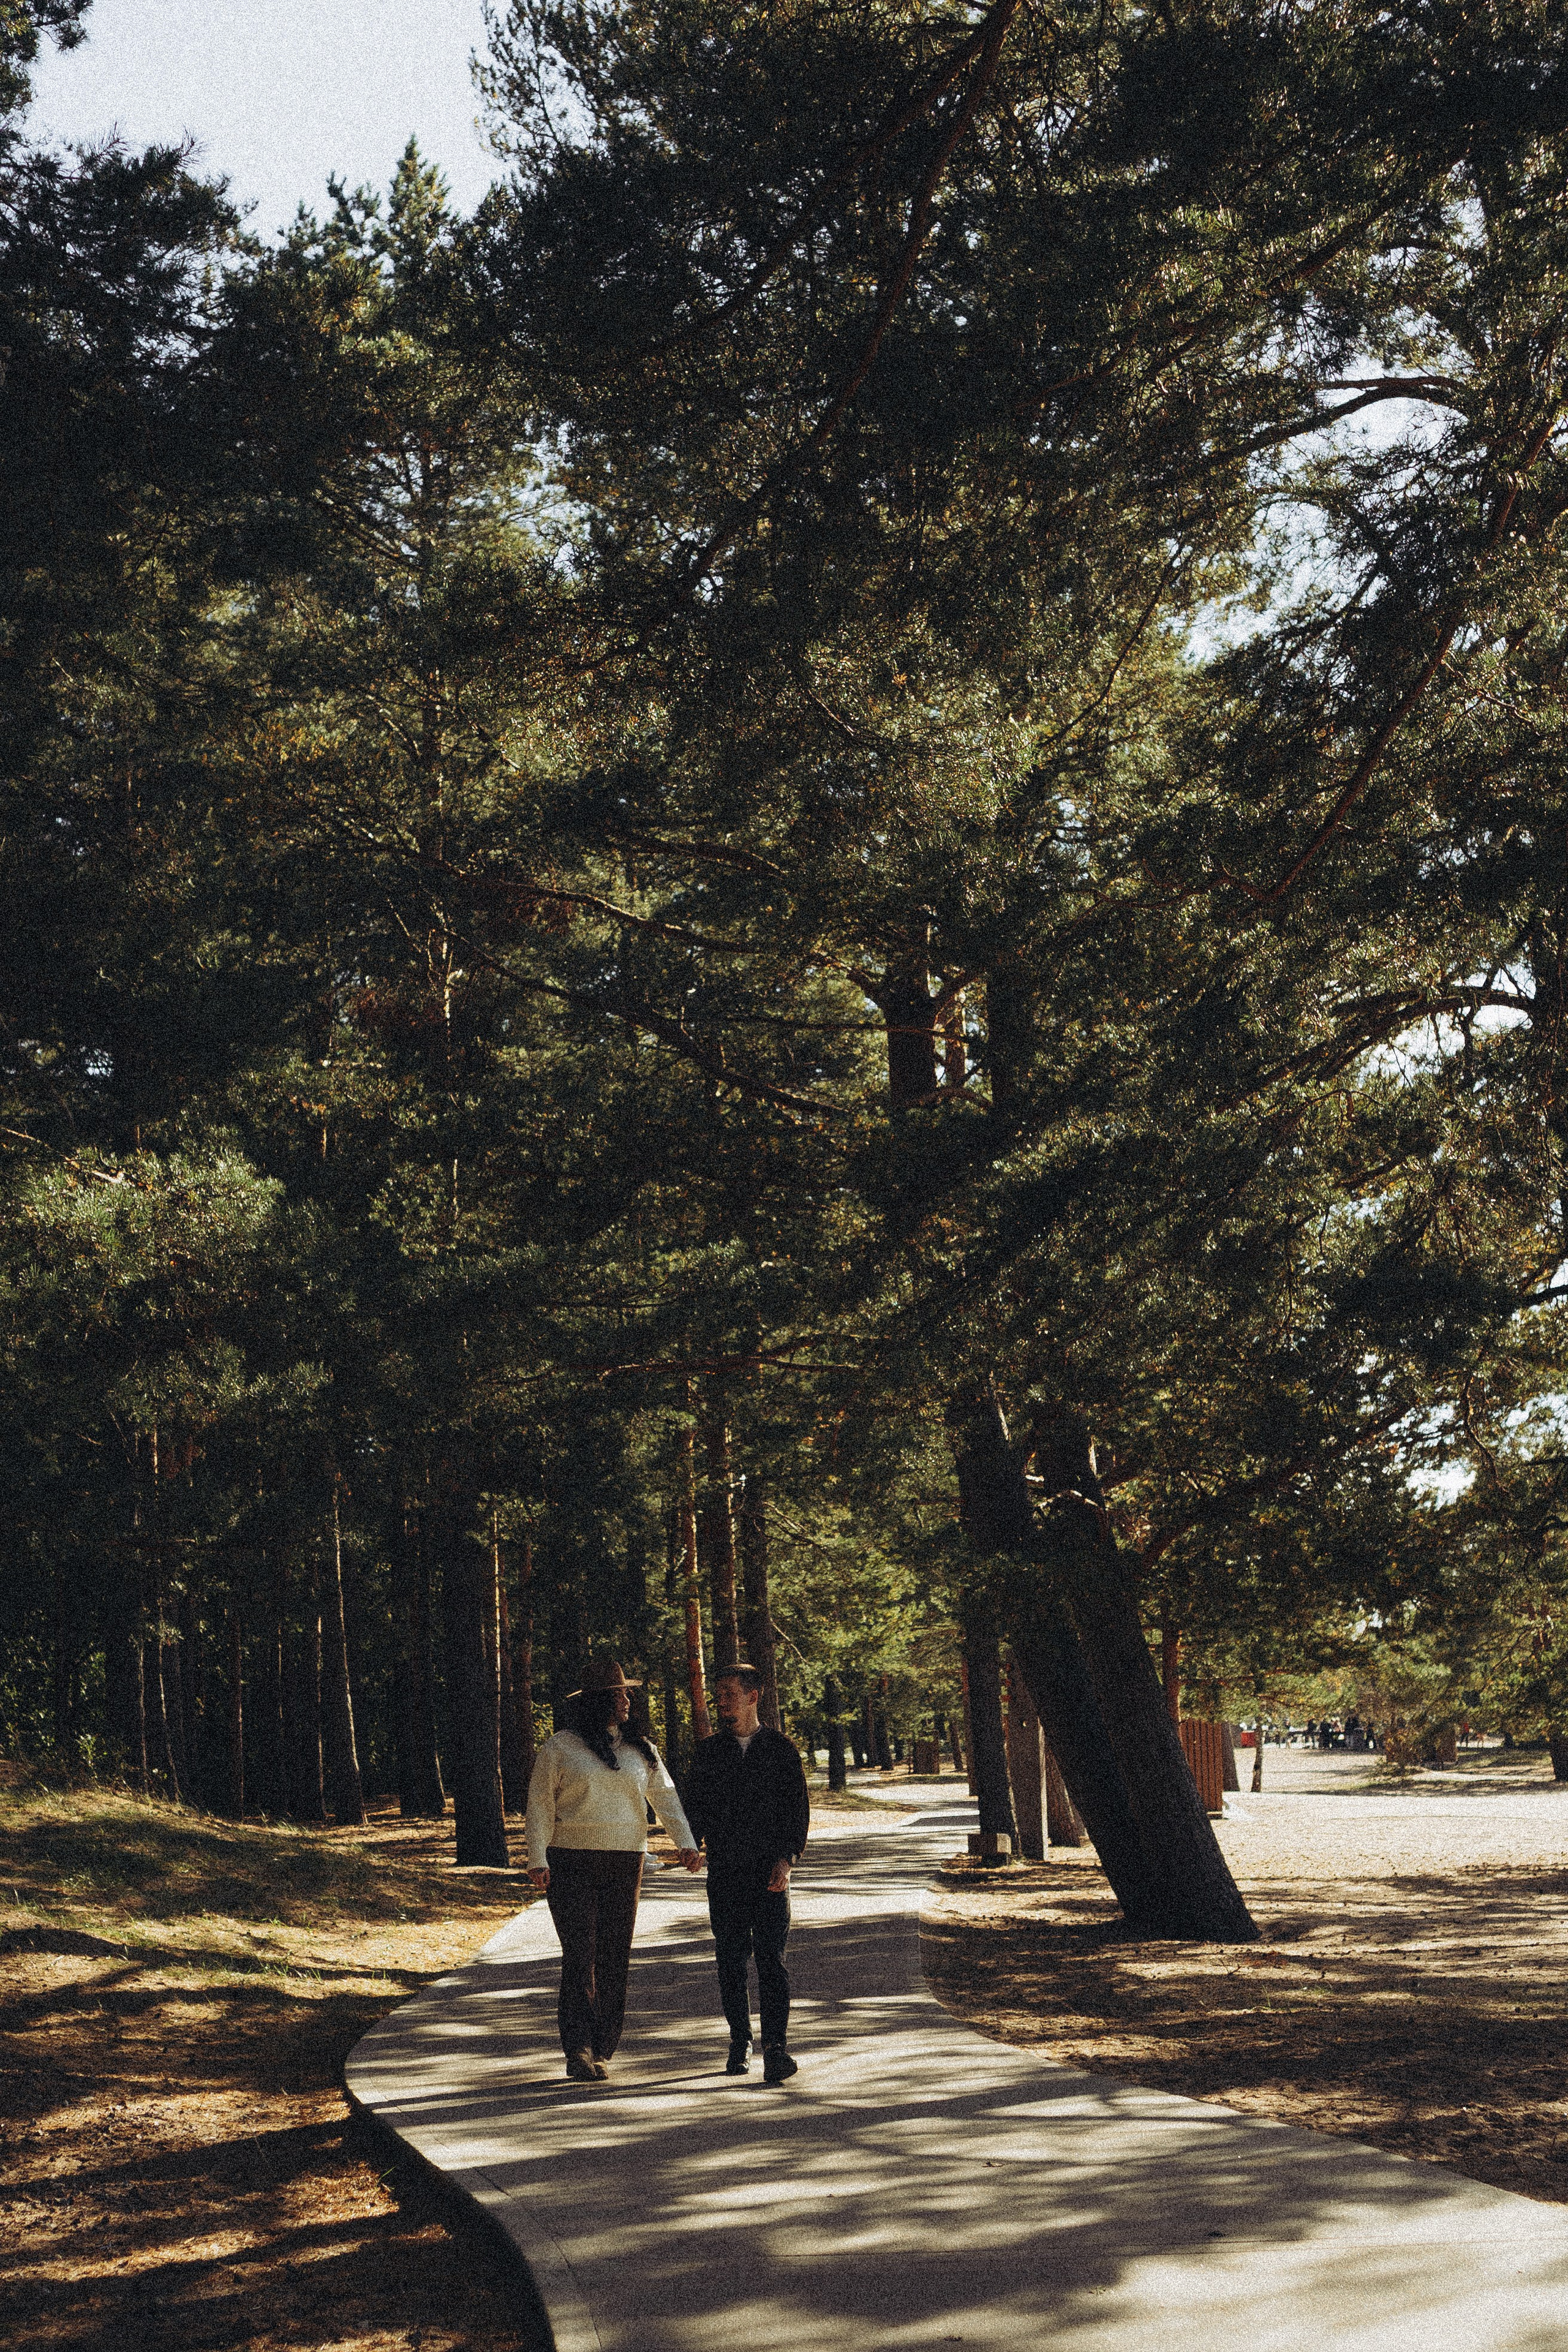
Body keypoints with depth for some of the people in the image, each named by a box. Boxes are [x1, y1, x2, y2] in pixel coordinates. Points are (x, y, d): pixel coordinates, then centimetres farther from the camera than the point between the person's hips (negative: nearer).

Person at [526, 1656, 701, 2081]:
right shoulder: (561, 1747, 0)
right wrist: (537, 1859, -11)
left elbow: (664, 1795, 10)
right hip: (571, 1863, -4)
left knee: (615, 1955, 2)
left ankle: (600, 2052, 9)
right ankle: (578, 2051, -12)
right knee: (580, 1954, -11)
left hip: (625, 1863, 4)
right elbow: (540, 1803, -1)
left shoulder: (639, 1749, 13)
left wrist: (685, 1842, -5)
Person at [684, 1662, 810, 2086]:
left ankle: (776, 2048, -15)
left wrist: (786, 1859, -10)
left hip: (770, 1875, -2)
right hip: (725, 1873, 2)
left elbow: (799, 1809, 3)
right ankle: (740, 2043, 19)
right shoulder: (707, 1752, 12)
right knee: (731, 1962, 5)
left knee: (771, 1959, -11)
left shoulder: (781, 1749, 6)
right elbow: (695, 1809, 11)